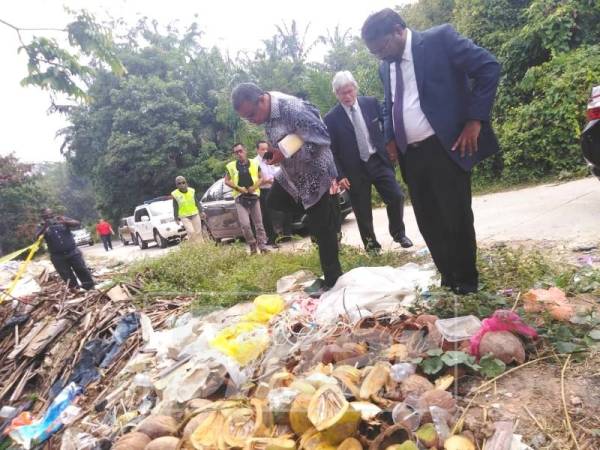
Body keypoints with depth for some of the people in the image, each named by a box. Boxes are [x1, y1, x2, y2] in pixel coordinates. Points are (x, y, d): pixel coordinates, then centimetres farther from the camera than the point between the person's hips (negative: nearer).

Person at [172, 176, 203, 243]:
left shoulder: (192, 191, 1)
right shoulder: (175, 194, -7)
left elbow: (196, 202, 9)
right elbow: (175, 207, -2)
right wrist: (176, 218, -2)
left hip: (195, 214, 3)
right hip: (184, 217, -3)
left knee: (198, 232, 5)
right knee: (191, 232, -16)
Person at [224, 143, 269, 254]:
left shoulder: (254, 163, 5)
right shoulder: (231, 166, 3)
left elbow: (261, 178, 9)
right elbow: (227, 181, 6)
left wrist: (255, 186, -10)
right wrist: (238, 188, -9)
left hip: (254, 196, 1)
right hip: (240, 198, -1)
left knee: (258, 223, 4)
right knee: (245, 224, -10)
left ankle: (262, 246, 11)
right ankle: (252, 245, 7)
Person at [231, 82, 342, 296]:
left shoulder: (293, 109, -30)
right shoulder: (266, 111, -3)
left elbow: (322, 139, -28)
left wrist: (285, 152, -27)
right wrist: (274, 150, -10)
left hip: (313, 172, -9)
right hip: (291, 172, 9)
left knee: (321, 228, -1)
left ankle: (332, 278, 15)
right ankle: (324, 212, 20)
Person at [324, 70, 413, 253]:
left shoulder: (371, 103, 2)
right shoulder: (331, 118, -6)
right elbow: (331, 150, -4)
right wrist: (340, 175, -9)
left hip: (379, 161, 2)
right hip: (355, 169, -2)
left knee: (396, 197, -2)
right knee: (362, 211, 5)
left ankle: (398, 233, 22)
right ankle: (371, 244, 23)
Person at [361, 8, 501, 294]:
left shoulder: (439, 38, -4)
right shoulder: (385, 67, 15)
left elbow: (488, 68, -8)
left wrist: (475, 119, -14)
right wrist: (390, 139, 11)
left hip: (446, 147, -6)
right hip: (411, 155, 6)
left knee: (456, 218, 0)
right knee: (428, 222, 8)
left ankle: (467, 282, 19)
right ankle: (449, 279, 22)